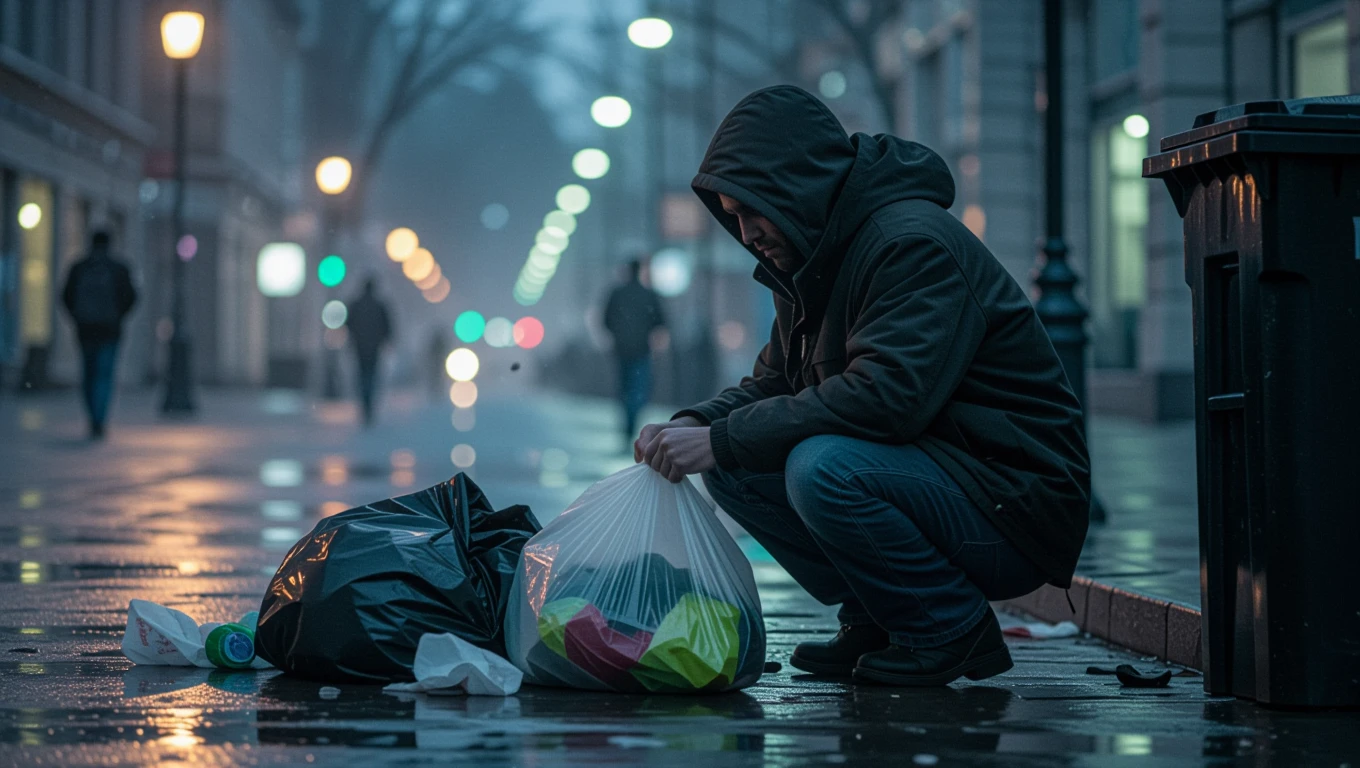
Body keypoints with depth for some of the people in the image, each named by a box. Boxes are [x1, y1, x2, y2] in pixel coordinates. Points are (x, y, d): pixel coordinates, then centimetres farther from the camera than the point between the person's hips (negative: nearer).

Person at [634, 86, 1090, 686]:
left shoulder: (914, 243, -19)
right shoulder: (810, 264, 12)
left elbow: (888, 395, -31)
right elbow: (772, 383, 15)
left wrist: (722, 439, -28)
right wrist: (697, 425, -8)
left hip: (1014, 512, -9)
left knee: (822, 468, -32)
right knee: (731, 469, -1)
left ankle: (953, 630, -11)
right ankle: (876, 620, 7)